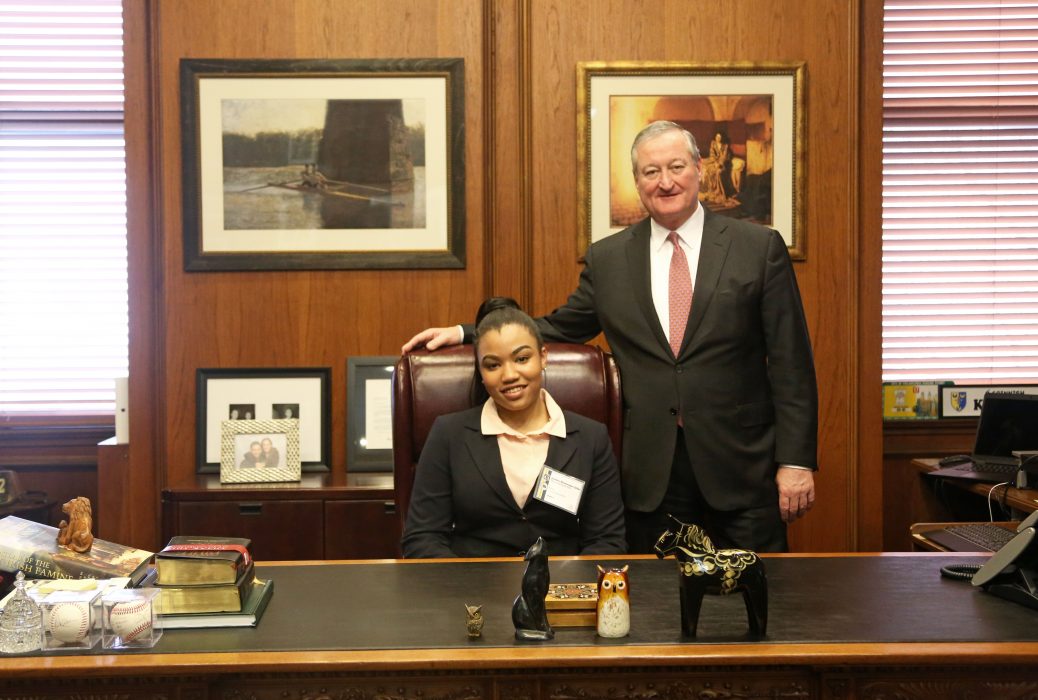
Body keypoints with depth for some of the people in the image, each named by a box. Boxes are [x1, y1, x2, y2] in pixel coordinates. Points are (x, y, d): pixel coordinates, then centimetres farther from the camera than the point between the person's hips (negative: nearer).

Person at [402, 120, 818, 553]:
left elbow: (790, 364, -1)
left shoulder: (760, 248, 0)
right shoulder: (607, 259, 7)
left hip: (742, 472, -1)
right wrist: (464, 334, 6)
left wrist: (796, 460, -7)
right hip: (649, 479, 2)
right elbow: (560, 329, 16)